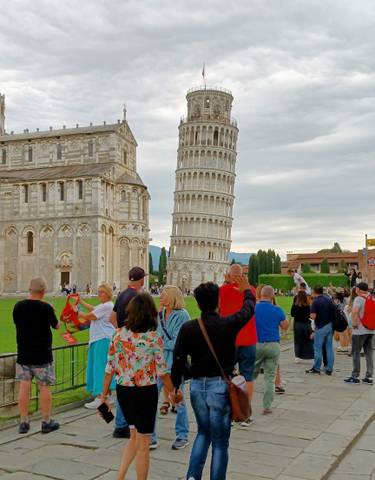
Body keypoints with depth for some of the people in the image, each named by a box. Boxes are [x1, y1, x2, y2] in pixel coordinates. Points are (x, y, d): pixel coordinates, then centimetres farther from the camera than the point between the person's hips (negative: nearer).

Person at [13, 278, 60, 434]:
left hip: (23, 354, 4)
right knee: (44, 388, 6)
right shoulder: (46, 307, -15)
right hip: (42, 356, -4)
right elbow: (56, 326, -1)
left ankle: (23, 422, 13)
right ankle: (46, 422, 13)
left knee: (24, 388, 8)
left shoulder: (18, 306, -3)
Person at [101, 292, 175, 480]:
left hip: (123, 390, 4)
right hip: (145, 392, -4)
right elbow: (162, 371, -9)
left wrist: (104, 393, 11)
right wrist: (172, 392, 6)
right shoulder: (154, 337, -14)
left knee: (134, 437, 23)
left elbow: (110, 367, 0)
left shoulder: (119, 334, -4)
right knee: (143, 443, 11)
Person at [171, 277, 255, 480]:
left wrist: (175, 387, 8)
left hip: (197, 386, 3)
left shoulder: (188, 328, -6)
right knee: (220, 441, 10)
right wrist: (247, 291, 29)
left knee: (204, 432, 24)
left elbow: (178, 360, -4)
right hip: (220, 386, -3)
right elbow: (249, 309, 10)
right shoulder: (228, 324, -10)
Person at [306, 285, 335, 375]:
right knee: (329, 347, 8)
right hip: (330, 325, 6)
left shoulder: (315, 302, -14)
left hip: (321, 327, -6)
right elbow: (334, 312, 11)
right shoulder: (329, 299, 6)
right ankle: (329, 369, 11)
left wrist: (310, 316, 1)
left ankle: (316, 368, 10)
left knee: (318, 348, 4)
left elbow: (313, 316, -19)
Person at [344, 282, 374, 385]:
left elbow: (354, 311, -29)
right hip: (371, 330, 7)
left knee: (356, 353, 2)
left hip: (360, 330, -7)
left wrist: (354, 323, -17)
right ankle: (369, 377, 12)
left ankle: (355, 377, 4)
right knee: (369, 353, 10)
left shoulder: (359, 298, -12)